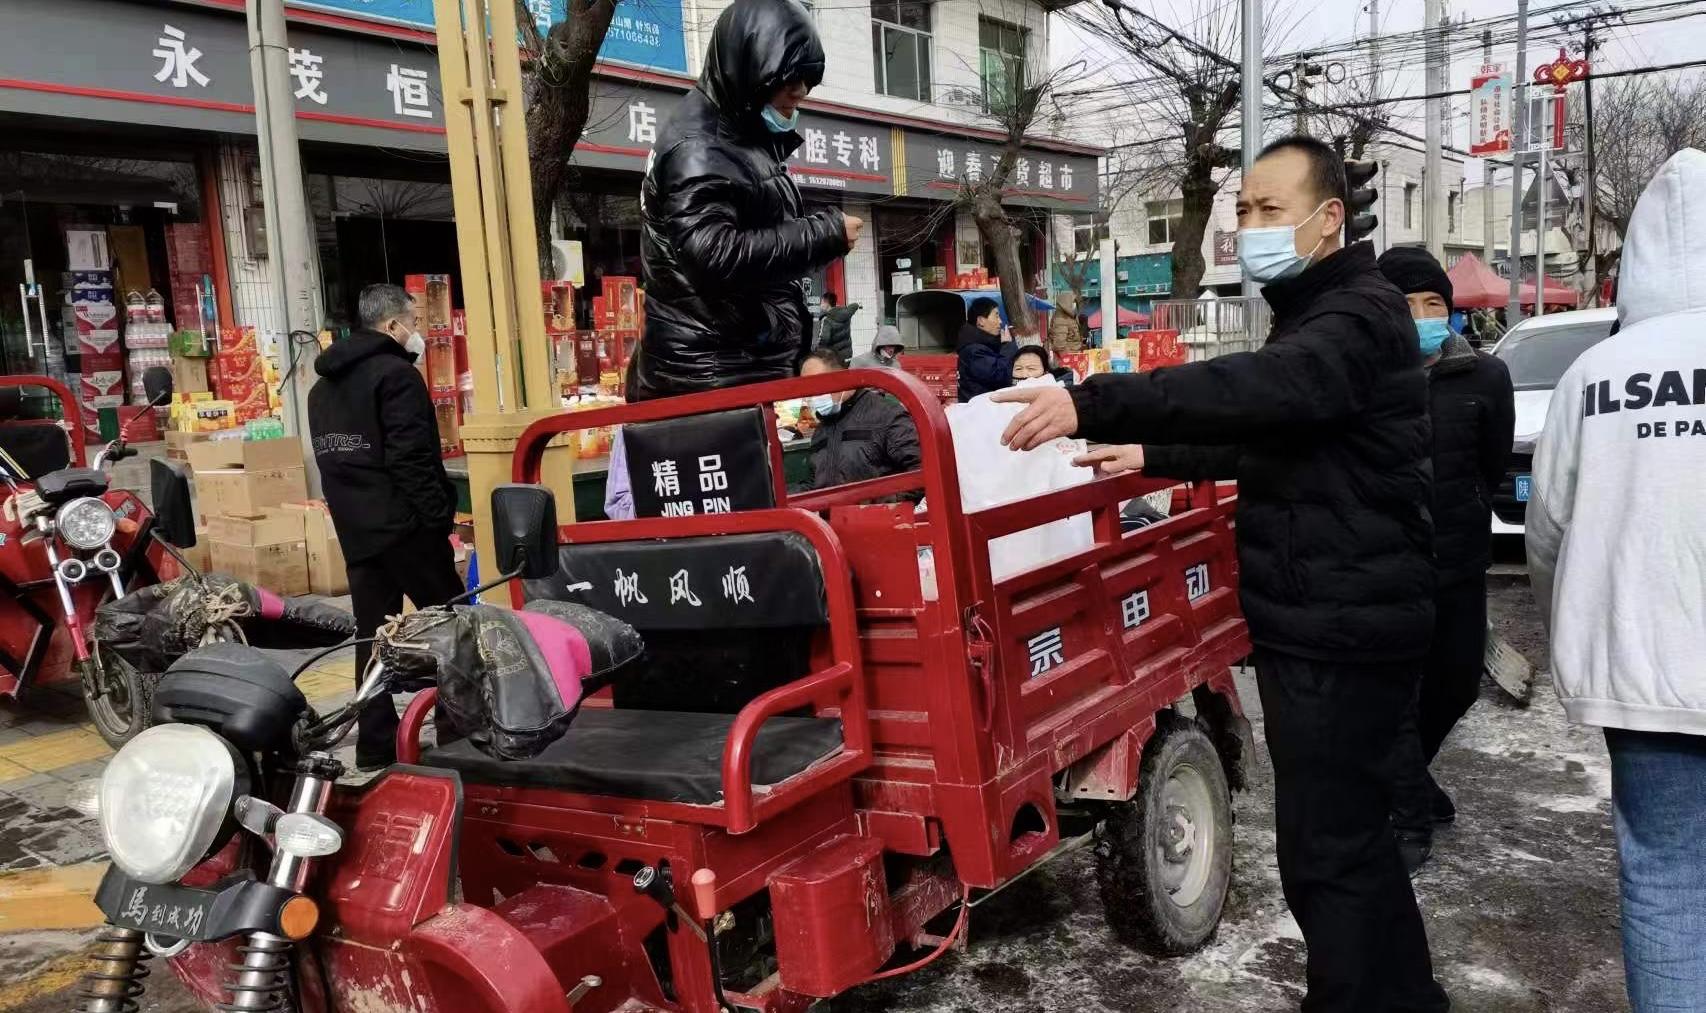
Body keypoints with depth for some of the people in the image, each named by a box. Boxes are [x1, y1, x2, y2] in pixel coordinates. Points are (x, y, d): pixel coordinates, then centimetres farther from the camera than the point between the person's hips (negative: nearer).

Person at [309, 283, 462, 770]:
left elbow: (331, 458, 18)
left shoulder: (324, 385, 17)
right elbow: (412, 461, -20)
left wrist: (353, 515, 18)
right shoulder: (395, 375, -12)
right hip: (405, 525, -8)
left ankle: (376, 745, 12)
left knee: (373, 635, 9)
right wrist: (440, 519, -17)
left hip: (356, 530, 8)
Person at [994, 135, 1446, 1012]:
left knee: (1324, 848, -4)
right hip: (1321, 618, 11)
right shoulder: (1312, 315, 18)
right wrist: (1152, 456, 16)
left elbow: (1260, 390, -36)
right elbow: (1272, 446, 26)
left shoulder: (1361, 315, -16)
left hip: (1343, 625, -11)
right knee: (1349, 831, 21)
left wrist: (1091, 404, -45)